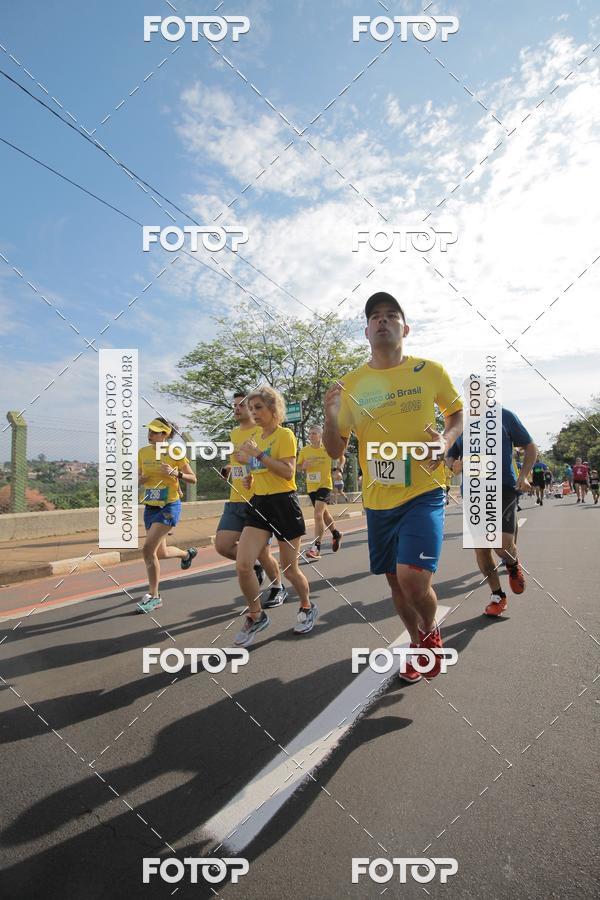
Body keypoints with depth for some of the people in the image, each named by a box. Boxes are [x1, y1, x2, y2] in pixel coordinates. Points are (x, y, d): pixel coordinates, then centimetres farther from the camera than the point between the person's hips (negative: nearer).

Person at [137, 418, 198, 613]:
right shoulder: (143, 452, 4)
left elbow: (193, 479, -5)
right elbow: (139, 479, 14)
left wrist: (175, 473, -22)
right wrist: (139, 480, -9)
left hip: (169, 507, -6)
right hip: (150, 508, 6)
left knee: (148, 549, -17)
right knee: (160, 553, 14)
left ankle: (153, 596, 0)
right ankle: (187, 553, 47)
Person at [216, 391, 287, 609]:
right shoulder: (233, 433, 16)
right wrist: (229, 468, 12)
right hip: (236, 501, 7)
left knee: (262, 552, 1)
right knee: (222, 545, -2)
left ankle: (278, 589, 27)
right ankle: (255, 566, 25)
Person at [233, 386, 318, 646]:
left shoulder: (285, 434, -8)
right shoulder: (255, 438, 14)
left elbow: (288, 472, -19)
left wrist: (258, 454, -22)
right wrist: (247, 463, 6)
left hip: (284, 504, -6)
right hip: (259, 504, 6)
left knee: (289, 568, 6)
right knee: (242, 565, -8)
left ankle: (307, 608, 35)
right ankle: (256, 616, 14)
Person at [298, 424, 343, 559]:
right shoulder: (304, 450, 0)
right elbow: (299, 467, 8)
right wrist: (304, 466, -12)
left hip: (325, 485, -5)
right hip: (311, 487, 5)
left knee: (318, 515, -18)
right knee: (324, 513, 20)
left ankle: (316, 547, -15)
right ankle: (336, 534, 45)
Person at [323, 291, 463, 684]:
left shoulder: (430, 371, -3)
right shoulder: (351, 384, 0)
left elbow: (459, 412, 13)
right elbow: (336, 451, 2)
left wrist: (445, 441, -9)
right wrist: (331, 415, -18)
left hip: (423, 493, -3)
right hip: (378, 501, 3)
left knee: (413, 579, -17)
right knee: (395, 581, 14)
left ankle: (431, 632, 20)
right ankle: (419, 644, 43)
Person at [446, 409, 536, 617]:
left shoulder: (504, 415, 4)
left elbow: (530, 447, 10)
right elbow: (450, 459, 17)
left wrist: (523, 475, -6)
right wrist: (455, 465, -8)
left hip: (504, 487, -3)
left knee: (503, 544, -17)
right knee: (481, 549, 4)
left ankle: (513, 565, 21)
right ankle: (497, 596, 25)